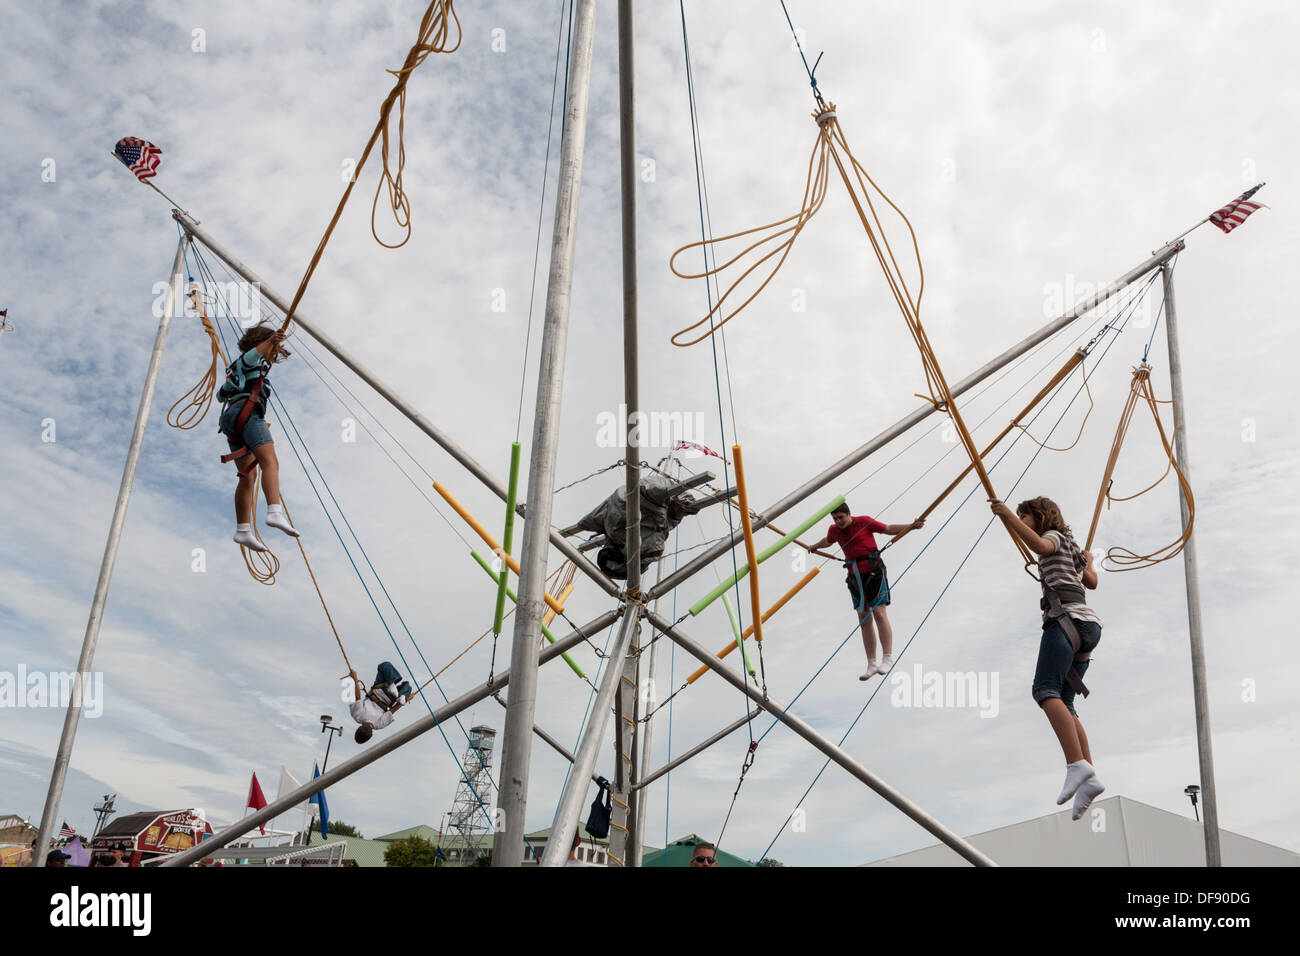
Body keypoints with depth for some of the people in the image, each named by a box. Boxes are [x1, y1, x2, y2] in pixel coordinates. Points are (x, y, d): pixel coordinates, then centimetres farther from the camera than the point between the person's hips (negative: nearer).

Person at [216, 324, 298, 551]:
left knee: (248, 476, 8)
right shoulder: (255, 360, 11)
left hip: (229, 419, 9)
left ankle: (243, 530, 2)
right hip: (247, 412, -9)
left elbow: (221, 396, 46)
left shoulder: (236, 369, 36)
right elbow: (249, 355, -16)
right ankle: (275, 513, -47)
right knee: (270, 463, -25)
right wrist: (270, 341, -33)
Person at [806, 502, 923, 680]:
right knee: (864, 620, 3)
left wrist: (911, 526, -10)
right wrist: (815, 547, 51)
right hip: (855, 577, 5)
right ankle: (871, 665, 6)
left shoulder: (864, 522, -5)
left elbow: (889, 529, 2)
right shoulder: (834, 530, 9)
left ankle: (887, 659, -10)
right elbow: (828, 541, 32)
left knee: (879, 614, -13)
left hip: (873, 572, -5)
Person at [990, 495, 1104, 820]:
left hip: (1066, 616, -9)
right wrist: (1088, 562, 65)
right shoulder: (1070, 548, 34)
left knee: (1046, 690, -24)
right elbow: (1092, 583, 46)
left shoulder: (1054, 536, 9)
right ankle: (1089, 778, -12)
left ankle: (1077, 765, -40)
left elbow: (1039, 545, -17)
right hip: (1087, 625, 9)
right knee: (1063, 703, 2)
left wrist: (1008, 515, -20)